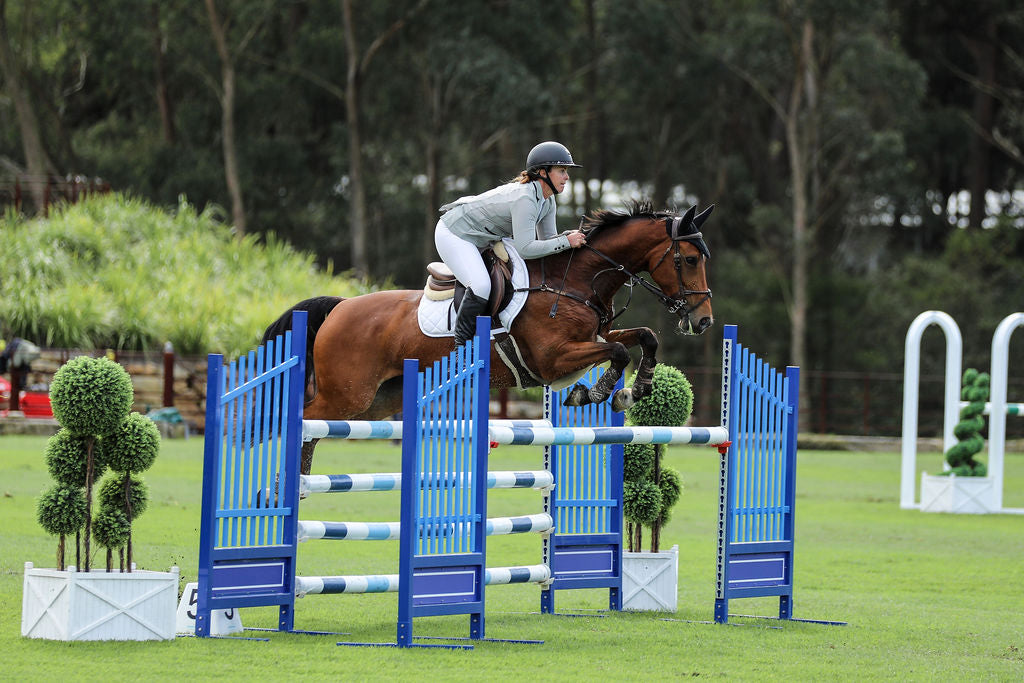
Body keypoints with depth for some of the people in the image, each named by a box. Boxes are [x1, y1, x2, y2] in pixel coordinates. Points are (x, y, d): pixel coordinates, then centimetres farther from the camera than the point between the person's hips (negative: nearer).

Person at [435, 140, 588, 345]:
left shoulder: (547, 200, -1)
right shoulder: (525, 199, -31)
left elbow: (547, 238, 6)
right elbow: (524, 249, -33)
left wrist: (572, 237, -12)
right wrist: (566, 242, -30)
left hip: (482, 240, 10)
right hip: (454, 234, -10)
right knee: (481, 286, -28)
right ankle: (460, 345, -18)